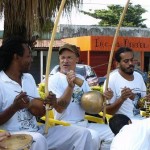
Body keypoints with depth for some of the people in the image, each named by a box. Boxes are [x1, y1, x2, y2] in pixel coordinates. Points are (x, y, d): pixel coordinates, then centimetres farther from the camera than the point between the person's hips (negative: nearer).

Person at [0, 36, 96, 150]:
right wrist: (14, 108, -26)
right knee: (38, 140, -39)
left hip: (36, 131, 7)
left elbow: (41, 112, 9)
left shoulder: (28, 78, 13)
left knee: (83, 134, -2)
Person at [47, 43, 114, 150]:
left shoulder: (81, 79, 14)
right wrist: (70, 86, -29)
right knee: (93, 136, -30)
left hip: (84, 123, 7)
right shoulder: (54, 79, -7)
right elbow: (59, 108, -17)